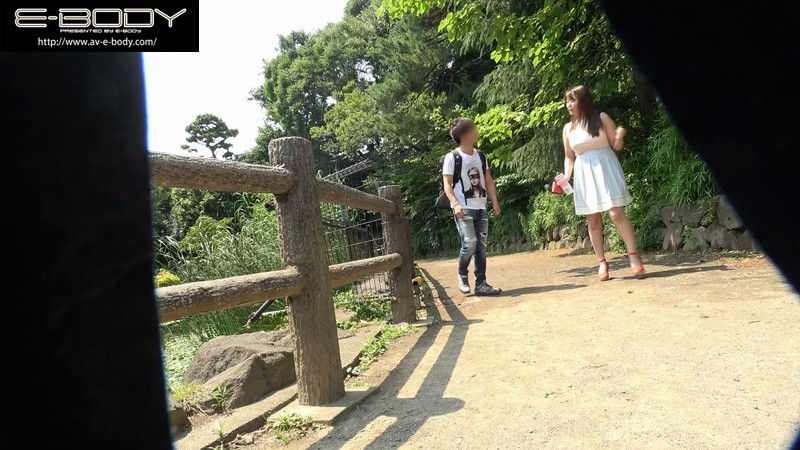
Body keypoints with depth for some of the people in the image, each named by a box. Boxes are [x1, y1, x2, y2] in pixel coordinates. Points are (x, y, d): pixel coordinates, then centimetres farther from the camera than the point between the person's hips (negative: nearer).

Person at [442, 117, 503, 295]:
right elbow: (447, 184, -9)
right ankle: (462, 275, 10)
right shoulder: (452, 157, -5)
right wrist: (456, 204, -22)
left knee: (481, 246, 5)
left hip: (481, 208, 6)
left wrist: (495, 202, 5)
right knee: (470, 242, -17)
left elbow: (488, 181, 15)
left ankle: (481, 284, 13)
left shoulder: (480, 156, 12)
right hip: (463, 208, -6)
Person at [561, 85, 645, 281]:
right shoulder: (568, 128, 8)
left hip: (605, 169, -3)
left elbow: (616, 146, 3)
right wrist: (566, 176, 0)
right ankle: (602, 262, 12)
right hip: (584, 174, 3)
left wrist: (619, 137, -18)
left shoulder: (602, 118, 0)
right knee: (593, 220, 4)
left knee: (616, 214, -11)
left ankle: (634, 255, -1)